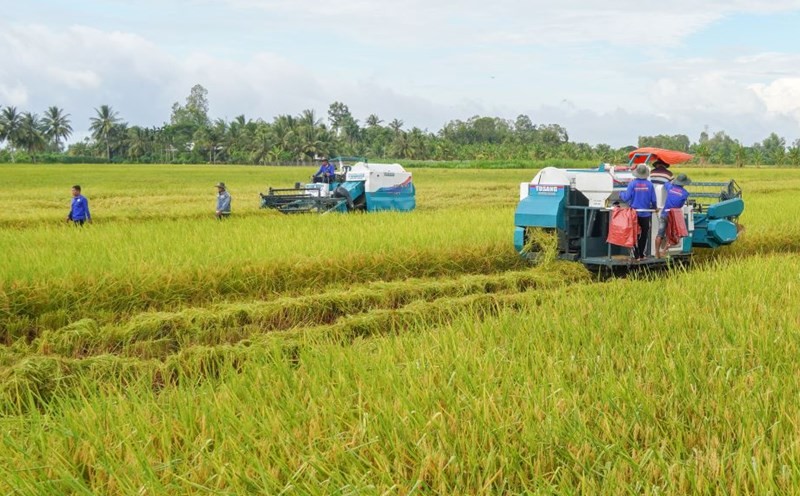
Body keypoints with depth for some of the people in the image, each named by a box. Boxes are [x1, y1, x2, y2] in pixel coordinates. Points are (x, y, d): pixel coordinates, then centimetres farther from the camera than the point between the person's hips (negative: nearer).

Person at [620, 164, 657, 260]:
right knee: (644, 235, 12)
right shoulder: (649, 184, -5)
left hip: (635, 213, -1)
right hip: (646, 214, 1)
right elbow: (653, 200, 0)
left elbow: (626, 198, -8)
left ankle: (636, 255, 3)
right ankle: (641, 254, 15)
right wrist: (653, 209, 20)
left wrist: (621, 194, 14)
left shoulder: (632, 184, -10)